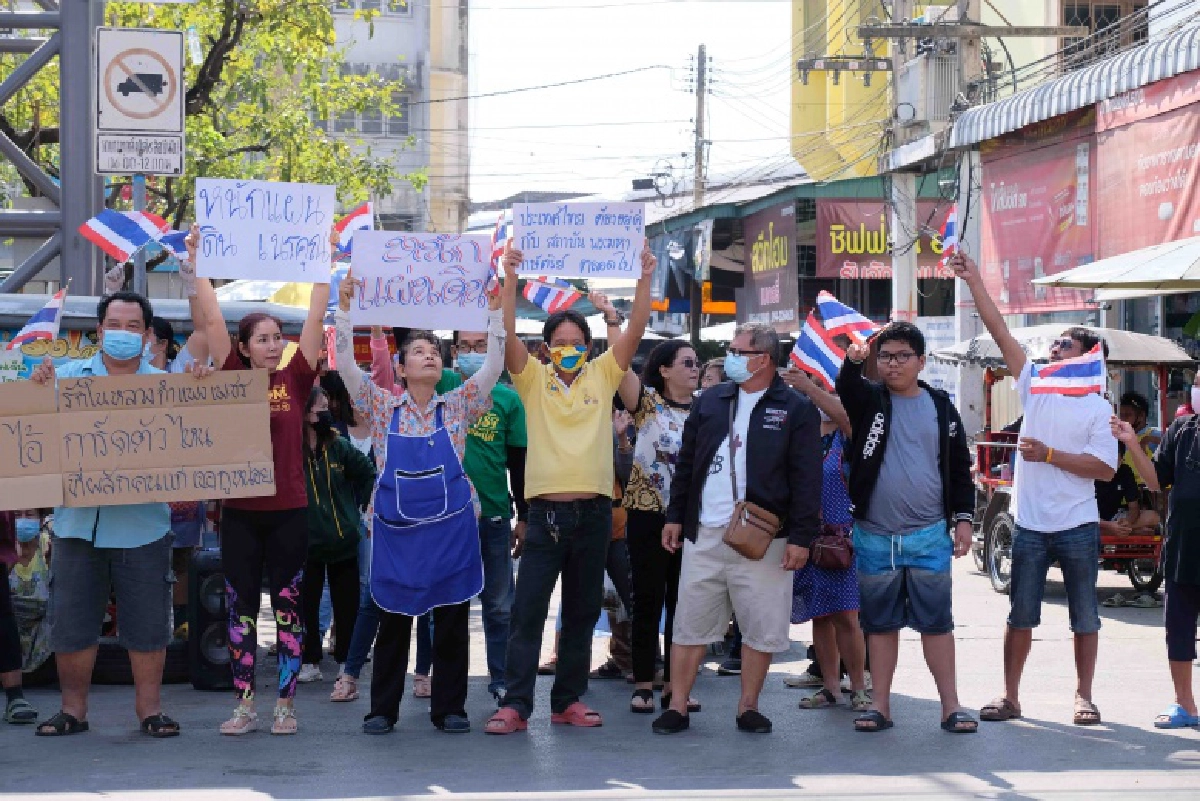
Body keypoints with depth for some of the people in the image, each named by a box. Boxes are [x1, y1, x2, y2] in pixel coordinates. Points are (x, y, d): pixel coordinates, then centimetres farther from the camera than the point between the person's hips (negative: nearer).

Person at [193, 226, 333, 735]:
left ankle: (285, 704, 11)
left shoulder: (294, 380, 2)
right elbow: (212, 320, -2)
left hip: (288, 511, 0)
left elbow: (315, 318, -1)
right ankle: (245, 706, 10)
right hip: (240, 512, 0)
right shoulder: (234, 379, 1)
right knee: (241, 609, 4)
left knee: (287, 607, 5)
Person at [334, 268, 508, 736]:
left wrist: (496, 311, -11)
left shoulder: (458, 406, 6)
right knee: (393, 619, 5)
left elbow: (494, 366, -2)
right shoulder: (383, 407, 4)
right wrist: (344, 307, -13)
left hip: (451, 526, 1)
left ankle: (448, 707, 12)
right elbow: (346, 366, -5)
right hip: (396, 527, -1)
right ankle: (383, 708, 14)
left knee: (452, 618, 3)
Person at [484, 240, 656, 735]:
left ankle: (569, 700, 18)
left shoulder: (602, 375, 8)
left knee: (581, 614, 9)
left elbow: (635, 332, -1)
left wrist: (645, 280, -12)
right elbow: (508, 335, -9)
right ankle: (515, 705, -4)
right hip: (546, 509, -2)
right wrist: (510, 279, -19)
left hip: (593, 511, 2)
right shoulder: (533, 379, 4)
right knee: (527, 613, -5)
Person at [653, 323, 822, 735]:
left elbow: (807, 480, -4)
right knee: (690, 624, 4)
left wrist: (801, 537, -9)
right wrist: (675, 516, 11)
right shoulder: (710, 401, 11)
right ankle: (677, 706, 11)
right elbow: (686, 463, 16)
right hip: (705, 534, 3)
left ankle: (748, 706, 15)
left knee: (761, 627, 2)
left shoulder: (797, 410, -2)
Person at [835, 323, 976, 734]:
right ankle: (880, 706, 14)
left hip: (929, 536, 0)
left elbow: (959, 467, 11)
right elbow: (846, 387, -21)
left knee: (937, 622, 2)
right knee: (880, 623, 7)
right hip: (874, 536, 0)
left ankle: (950, 706, 6)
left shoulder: (940, 407, 7)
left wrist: (963, 518, 3)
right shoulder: (869, 399, 3)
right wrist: (853, 359, -43)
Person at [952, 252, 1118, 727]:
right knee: (1021, 616, 6)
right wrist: (974, 282, -5)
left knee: (1085, 617, 6)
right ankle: (1010, 696, 11)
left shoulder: (1098, 409, -3)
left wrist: (1049, 454, -17)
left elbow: (1105, 469, -12)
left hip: (1077, 527, -3)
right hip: (1030, 525, 3)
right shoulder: (1035, 387, 6)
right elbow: (1000, 332, 1)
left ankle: (1084, 696, 15)